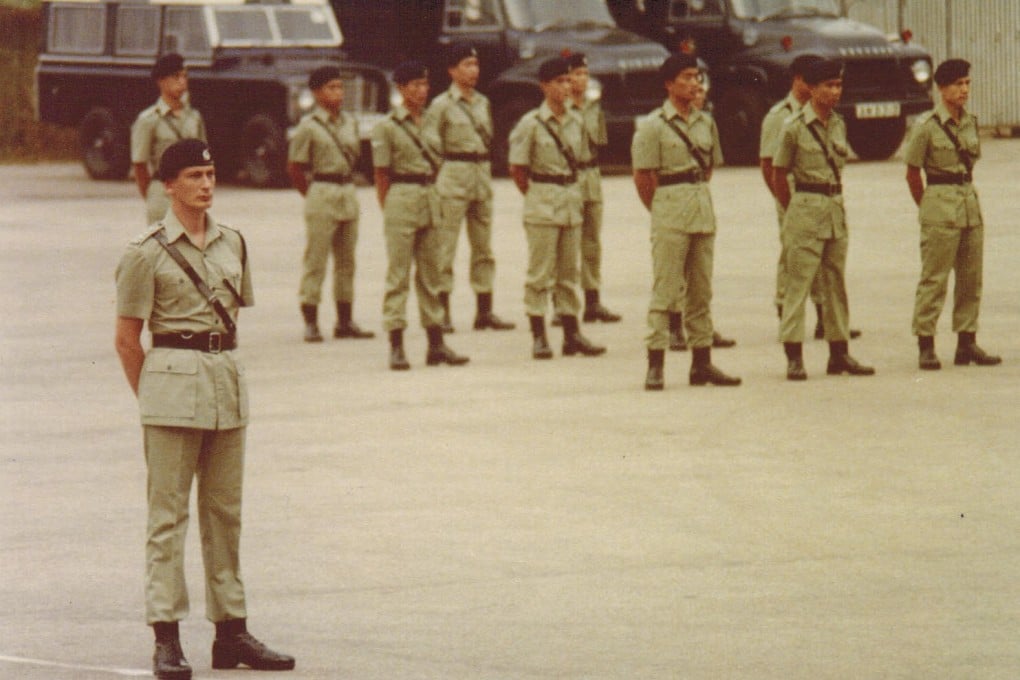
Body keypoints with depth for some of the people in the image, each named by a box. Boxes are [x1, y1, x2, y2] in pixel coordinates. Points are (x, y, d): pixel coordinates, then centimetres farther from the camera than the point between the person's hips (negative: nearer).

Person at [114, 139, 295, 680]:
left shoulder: (231, 244, 11)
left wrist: (222, 366, 14)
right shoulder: (147, 252, -6)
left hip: (228, 377, 6)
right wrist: (151, 400, -1)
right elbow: (127, 339, -3)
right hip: (172, 379, -6)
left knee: (225, 511, 10)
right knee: (167, 514, -4)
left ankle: (231, 631, 16)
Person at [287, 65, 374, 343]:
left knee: (346, 262, 10)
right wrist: (313, 195, 0)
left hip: (348, 192, 6)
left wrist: (344, 182, 12)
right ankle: (310, 323, -1)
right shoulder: (309, 126, -8)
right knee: (316, 261, -4)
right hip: (322, 194, -6)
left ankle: (345, 322, 16)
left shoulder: (350, 122, 9)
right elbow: (294, 167, -4)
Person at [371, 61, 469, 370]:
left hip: (430, 200, 6)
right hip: (401, 199, -6)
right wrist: (388, 211, -5)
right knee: (398, 275, -5)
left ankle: (436, 344, 13)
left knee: (431, 274, 9)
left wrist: (434, 200, 12)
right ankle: (396, 347, -5)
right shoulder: (387, 126, -4)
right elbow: (381, 174, -3)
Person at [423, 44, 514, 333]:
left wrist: (483, 169, 13)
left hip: (483, 174, 7)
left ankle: (485, 311, 12)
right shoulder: (441, 105, -6)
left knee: (483, 247, 8)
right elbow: (430, 144, -7)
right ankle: (442, 313, -6)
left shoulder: (483, 103, 13)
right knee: (445, 247, -6)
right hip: (453, 179, -7)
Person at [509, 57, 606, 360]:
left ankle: (571, 334, 14)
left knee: (569, 271, 10)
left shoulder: (576, 122, 8)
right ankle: (539, 338, 0)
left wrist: (573, 192, 12)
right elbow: (517, 168, -6)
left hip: (572, 198, 6)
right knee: (541, 272, -3)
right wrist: (536, 197, -2)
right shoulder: (531, 124, -9)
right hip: (543, 205, -6)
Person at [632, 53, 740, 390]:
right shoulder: (653, 126, -8)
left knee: (701, 291, 9)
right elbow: (643, 177, -8)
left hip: (703, 210, 6)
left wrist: (698, 199, 10)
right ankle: (655, 366, -6)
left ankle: (702, 362, 14)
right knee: (665, 290, -7)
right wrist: (663, 210, -3)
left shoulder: (706, 122, 11)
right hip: (670, 217, -6)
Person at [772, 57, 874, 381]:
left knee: (836, 283, 10)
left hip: (836, 208, 7)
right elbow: (778, 175, -4)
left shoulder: (839, 124, 10)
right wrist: (794, 211, 2)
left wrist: (835, 202, 14)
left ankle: (839, 353, 16)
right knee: (798, 284, -7)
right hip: (806, 208, -7)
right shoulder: (794, 127, -9)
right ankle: (794, 358, -7)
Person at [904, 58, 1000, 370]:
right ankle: (926, 347, -3)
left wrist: (967, 196, 15)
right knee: (934, 278, -6)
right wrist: (928, 208, 3)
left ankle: (967, 343, 14)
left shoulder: (970, 122, 9)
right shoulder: (927, 126, -10)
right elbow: (912, 173, -4)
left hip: (970, 201, 7)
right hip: (940, 206, -7)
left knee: (971, 277, 7)